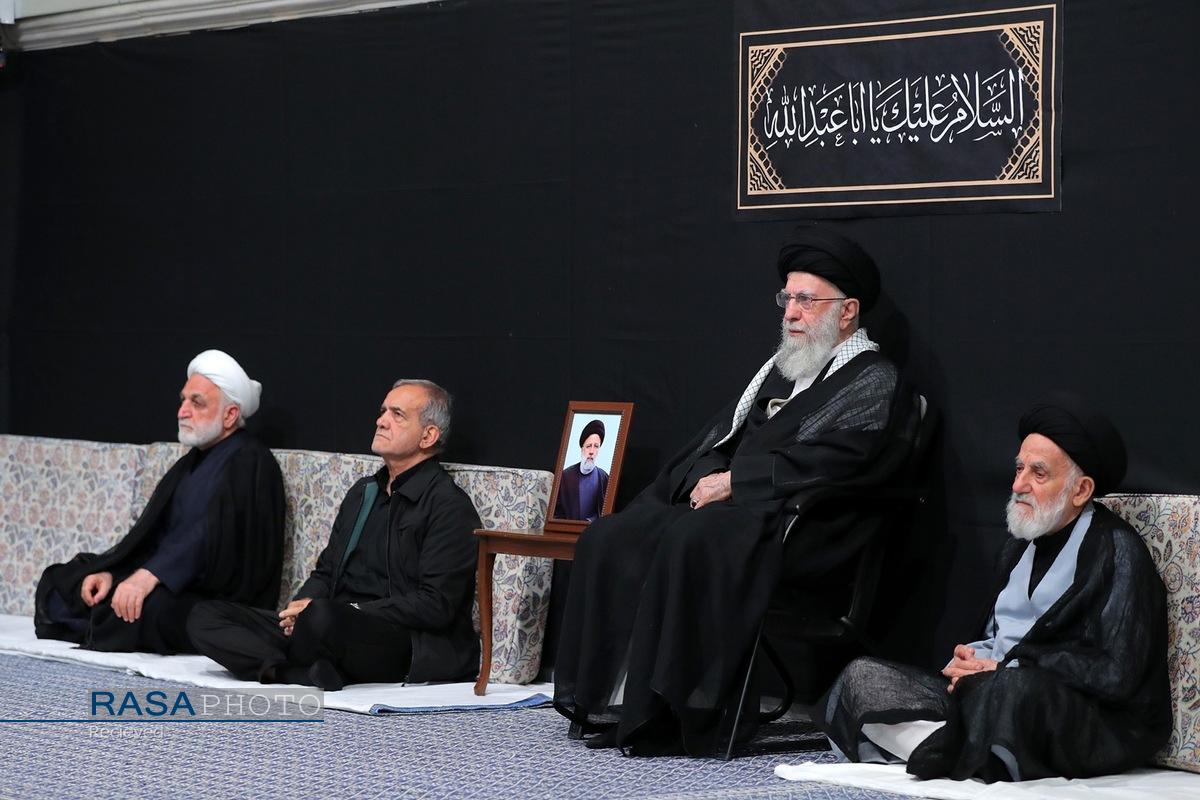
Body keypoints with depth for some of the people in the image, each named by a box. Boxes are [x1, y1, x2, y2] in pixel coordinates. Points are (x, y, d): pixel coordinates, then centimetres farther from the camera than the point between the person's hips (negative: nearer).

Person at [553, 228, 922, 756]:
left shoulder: (875, 381, -1)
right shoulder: (781, 367, 24)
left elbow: (820, 463, -15)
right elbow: (724, 431, 22)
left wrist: (733, 482, -14)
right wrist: (707, 476, -1)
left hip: (796, 523, -9)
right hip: (728, 501, 9)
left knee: (691, 540, -35)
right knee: (610, 537, -10)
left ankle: (655, 716, -34)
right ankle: (603, 698, -14)